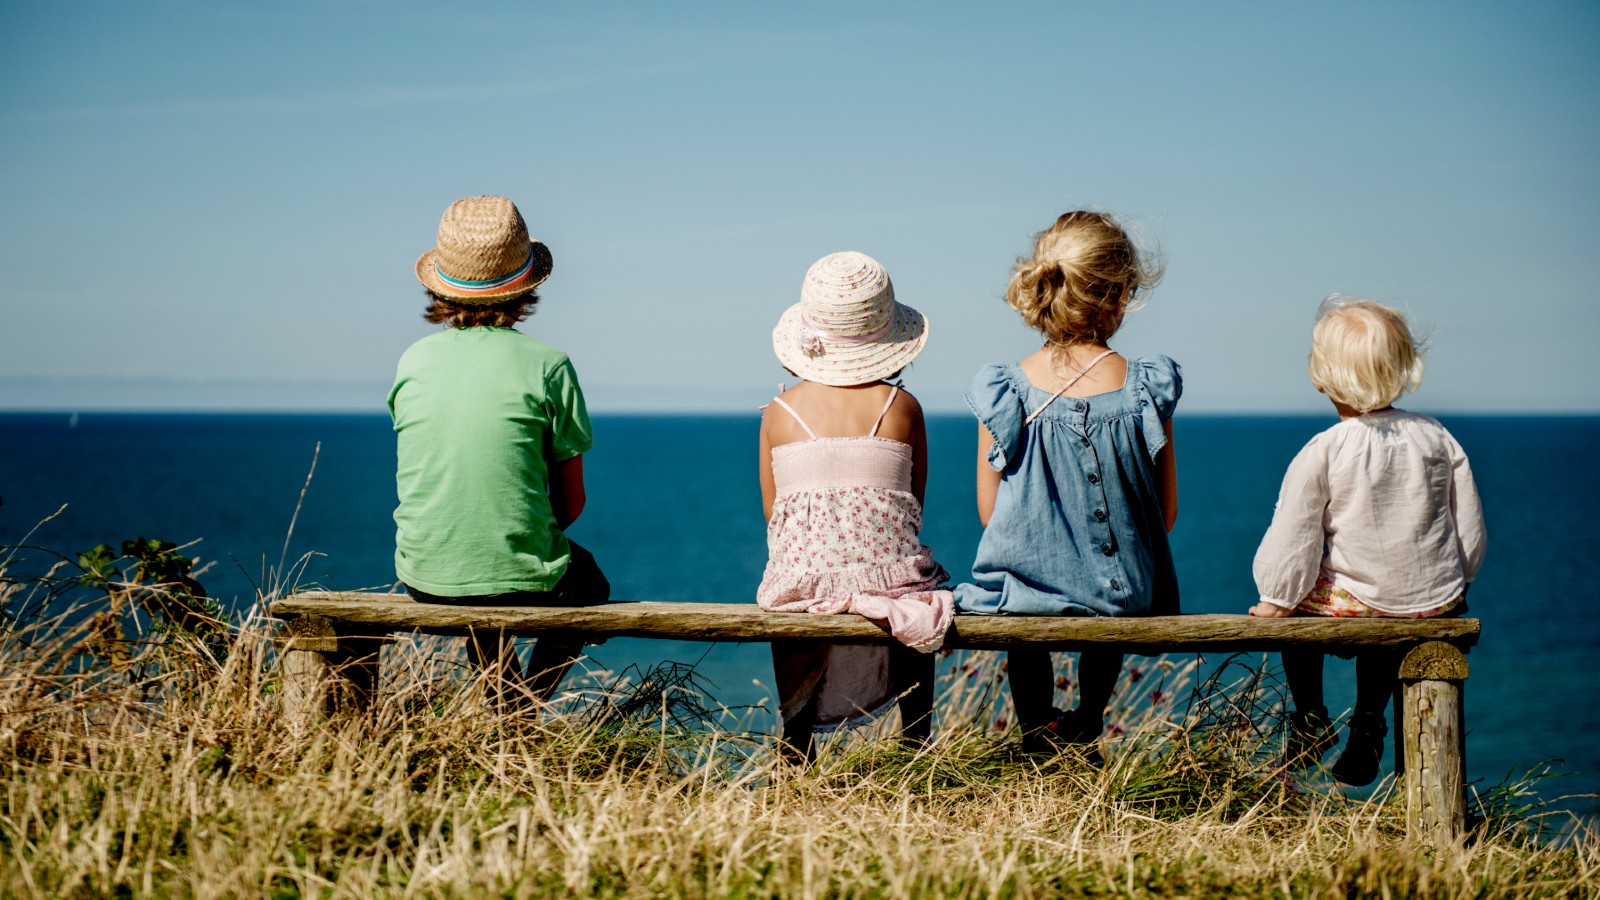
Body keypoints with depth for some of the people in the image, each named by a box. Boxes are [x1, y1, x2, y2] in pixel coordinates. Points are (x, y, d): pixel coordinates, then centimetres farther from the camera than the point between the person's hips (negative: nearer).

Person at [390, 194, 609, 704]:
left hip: (424, 580, 4)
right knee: (587, 580, 30)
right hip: (521, 583, -3)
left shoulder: (413, 362, 0)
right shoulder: (546, 366, -10)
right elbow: (571, 499, -2)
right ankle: (531, 700, 16)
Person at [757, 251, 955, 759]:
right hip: (888, 574, 0)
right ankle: (917, 749, 36)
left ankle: (796, 760, 35)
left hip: (802, 578, 0)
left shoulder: (778, 413, 1)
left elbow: (772, 513, 5)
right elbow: (913, 506, 4)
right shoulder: (902, 408, -1)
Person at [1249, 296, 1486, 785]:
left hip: (1355, 601, -4)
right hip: (1438, 599, 4)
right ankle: (1368, 724, 33)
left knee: (1297, 598, 27)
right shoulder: (1437, 438, -4)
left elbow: (1292, 541, -11)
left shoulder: (1322, 453, -15)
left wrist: (1276, 599, 5)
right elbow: (1470, 529, 3)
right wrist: (1451, 586, 20)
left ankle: (1310, 722, 29)